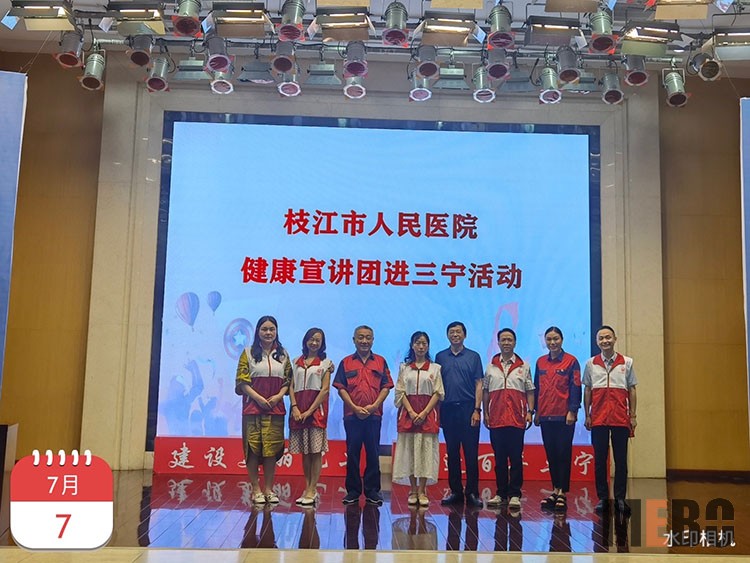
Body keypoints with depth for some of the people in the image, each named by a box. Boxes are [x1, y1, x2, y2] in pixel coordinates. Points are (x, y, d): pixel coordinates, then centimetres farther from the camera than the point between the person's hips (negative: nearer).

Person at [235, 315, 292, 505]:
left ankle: (269, 488, 14)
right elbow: (242, 381, -4)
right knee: (253, 448, -1)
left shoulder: (283, 354, 11)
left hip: (276, 408, 2)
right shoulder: (248, 353, 2)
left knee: (272, 448, 4)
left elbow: (288, 380, 10)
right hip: (253, 407, -2)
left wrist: (279, 396, -8)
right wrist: (259, 398, -14)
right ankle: (256, 489, 8)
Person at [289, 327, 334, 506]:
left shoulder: (325, 363, 3)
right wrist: (295, 407, -8)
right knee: (304, 451, 7)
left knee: (316, 450, -4)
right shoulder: (297, 362, 13)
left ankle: (312, 490, -1)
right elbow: (291, 387, 8)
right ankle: (308, 488, 13)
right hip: (298, 410, 4)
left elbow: (325, 389, -4)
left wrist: (310, 411, -12)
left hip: (316, 409, -3)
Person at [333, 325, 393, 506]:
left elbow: (386, 387, 4)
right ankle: (353, 491, 13)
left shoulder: (380, 362, 8)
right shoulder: (346, 362, 7)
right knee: (352, 453, 5)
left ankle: (372, 491, 11)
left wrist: (374, 406, -9)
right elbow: (341, 388, 2)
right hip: (352, 415, 0)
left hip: (374, 415, 0)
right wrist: (355, 407, -9)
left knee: (373, 453, 3)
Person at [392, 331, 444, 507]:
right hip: (408, 412, 1)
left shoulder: (435, 368, 7)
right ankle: (413, 490, 6)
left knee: (426, 450, -3)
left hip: (428, 413, -1)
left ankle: (422, 491, 1)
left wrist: (424, 413, -10)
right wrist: (411, 412, -10)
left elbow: (438, 393, 1)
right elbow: (400, 392, 4)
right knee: (409, 450, 0)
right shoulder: (404, 367, 10)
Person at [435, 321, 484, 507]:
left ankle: (472, 492, 4)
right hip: (448, 409, 2)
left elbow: (478, 385, 2)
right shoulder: (440, 357, 10)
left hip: (468, 408, -2)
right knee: (452, 453, 7)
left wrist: (477, 410, -7)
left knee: (471, 453, -2)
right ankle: (455, 491, 15)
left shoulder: (473, 356, 5)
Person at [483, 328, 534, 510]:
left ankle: (514, 495, 4)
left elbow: (530, 391, 8)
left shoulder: (523, 366, 9)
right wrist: (485, 413, 6)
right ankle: (501, 493, 13)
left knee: (516, 458, -1)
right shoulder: (491, 366, 11)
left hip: (517, 419, -1)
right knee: (499, 458, 6)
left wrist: (530, 411, -1)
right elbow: (485, 391, 12)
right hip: (496, 419, 1)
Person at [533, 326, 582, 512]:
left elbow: (575, 388, -4)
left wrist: (572, 411, -11)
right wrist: (536, 412, 11)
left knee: (563, 454, -1)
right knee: (550, 454, 9)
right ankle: (555, 490, 17)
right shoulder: (541, 362, 11)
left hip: (564, 416, -4)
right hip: (545, 416, 4)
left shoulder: (571, 361, -1)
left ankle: (562, 492, 3)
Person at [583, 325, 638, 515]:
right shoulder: (591, 363, 6)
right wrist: (587, 415, 4)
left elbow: (632, 390, 8)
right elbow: (587, 390, 9)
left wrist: (633, 416, 3)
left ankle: (620, 498, 11)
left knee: (621, 459, 3)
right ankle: (602, 498, 11)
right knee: (599, 459, 3)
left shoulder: (626, 362, 6)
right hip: (598, 419, 0)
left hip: (621, 419, 0)